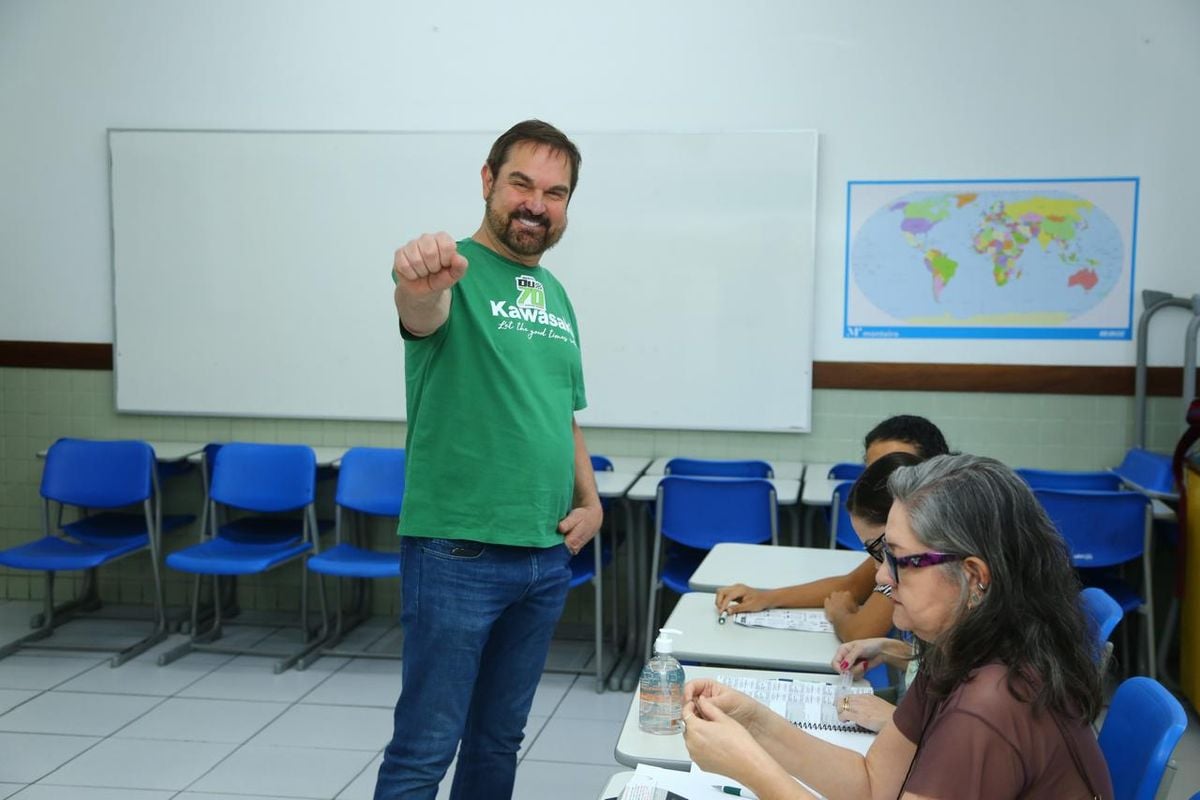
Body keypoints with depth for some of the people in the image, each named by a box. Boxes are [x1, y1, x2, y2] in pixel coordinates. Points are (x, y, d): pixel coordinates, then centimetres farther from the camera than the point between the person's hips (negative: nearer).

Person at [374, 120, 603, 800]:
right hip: (458, 554, -7)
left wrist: (590, 500, 6)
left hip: (548, 558, 7)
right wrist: (419, 285, -56)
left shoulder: (556, 294, 13)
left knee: (499, 740, 17)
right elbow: (423, 317, -33)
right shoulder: (457, 271, -9)